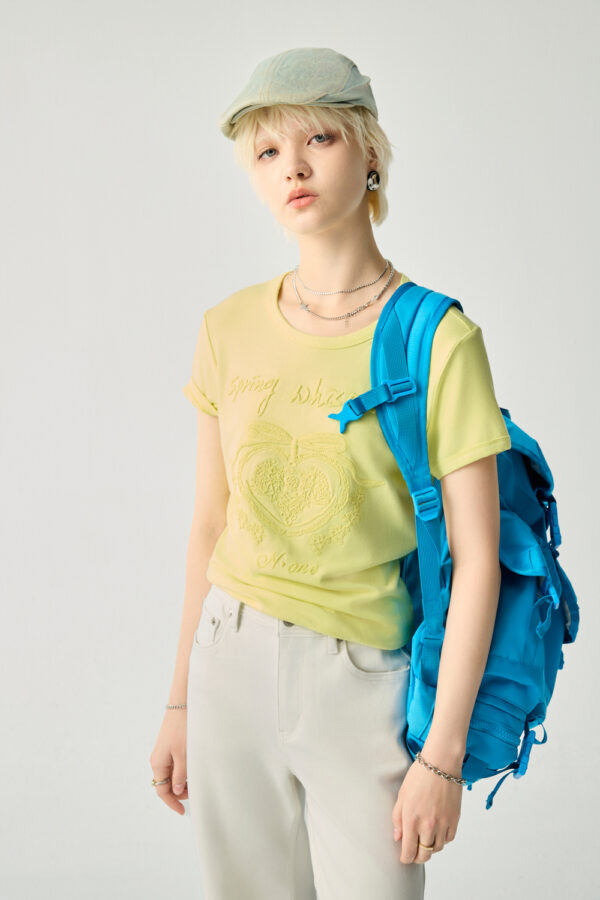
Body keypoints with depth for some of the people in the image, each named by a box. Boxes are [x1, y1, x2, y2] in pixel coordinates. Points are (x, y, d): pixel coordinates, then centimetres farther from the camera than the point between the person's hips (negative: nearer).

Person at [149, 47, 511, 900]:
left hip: (362, 679, -3)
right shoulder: (230, 329, 1)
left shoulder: (439, 340, -12)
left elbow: (476, 560, -11)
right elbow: (211, 524, 7)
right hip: (232, 663, 4)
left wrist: (443, 754, -12)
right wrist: (180, 701, 10)